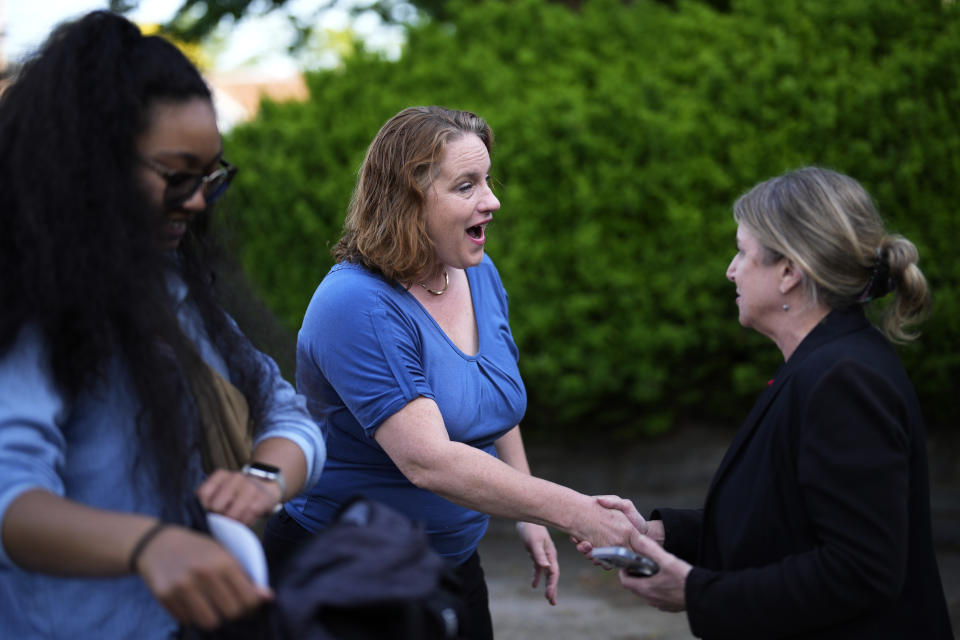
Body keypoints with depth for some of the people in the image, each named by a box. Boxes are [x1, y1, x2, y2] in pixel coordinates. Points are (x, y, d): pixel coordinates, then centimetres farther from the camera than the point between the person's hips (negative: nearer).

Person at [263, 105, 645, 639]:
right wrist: (572, 511, -35)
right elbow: (427, 461, -32)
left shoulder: (481, 275, 2)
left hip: (455, 559, 7)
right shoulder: (359, 306, -24)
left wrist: (529, 518, 11)